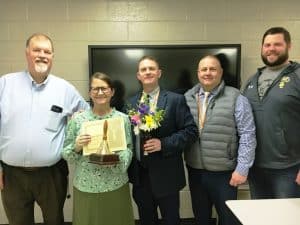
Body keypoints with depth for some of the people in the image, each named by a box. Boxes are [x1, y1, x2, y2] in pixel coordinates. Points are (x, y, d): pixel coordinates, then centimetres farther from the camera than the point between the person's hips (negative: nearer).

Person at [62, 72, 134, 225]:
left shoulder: (123, 118, -2)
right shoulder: (77, 119, -2)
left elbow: (129, 149, 1)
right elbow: (65, 154, 2)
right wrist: (76, 147, -17)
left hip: (116, 186, 0)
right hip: (85, 187, 0)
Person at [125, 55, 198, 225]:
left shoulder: (176, 100, -6)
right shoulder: (131, 102, 7)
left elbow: (191, 130, -10)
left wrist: (164, 144, -20)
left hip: (166, 174, -4)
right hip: (139, 174, 4)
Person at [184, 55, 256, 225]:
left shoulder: (236, 98, -8)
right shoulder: (187, 98, 3)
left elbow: (247, 135, -10)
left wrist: (242, 168, -13)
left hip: (224, 173, -3)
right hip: (195, 171, 4)